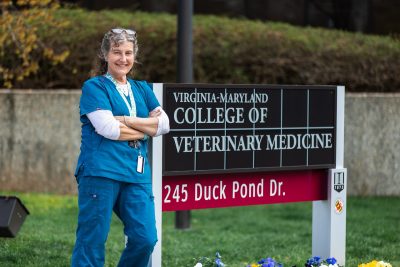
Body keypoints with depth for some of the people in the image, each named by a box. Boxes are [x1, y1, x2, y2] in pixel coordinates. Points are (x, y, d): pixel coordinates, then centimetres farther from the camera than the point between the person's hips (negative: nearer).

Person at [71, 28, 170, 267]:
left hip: (137, 173, 5)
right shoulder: (94, 87, 3)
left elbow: (164, 124, 8)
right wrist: (147, 128, 0)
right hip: (101, 171, -5)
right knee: (92, 240, -5)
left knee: (145, 238, -4)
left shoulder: (142, 89, 20)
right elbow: (107, 128, -10)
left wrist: (125, 120, -4)